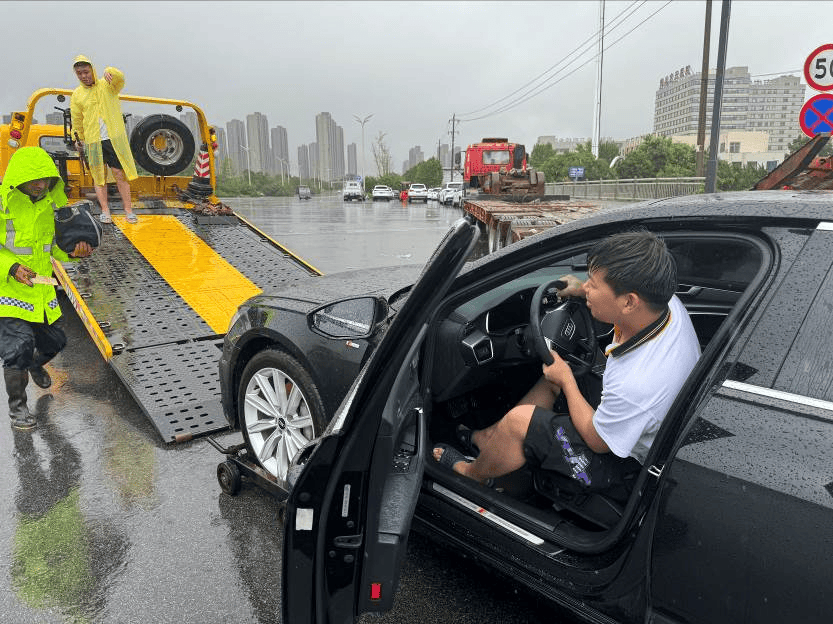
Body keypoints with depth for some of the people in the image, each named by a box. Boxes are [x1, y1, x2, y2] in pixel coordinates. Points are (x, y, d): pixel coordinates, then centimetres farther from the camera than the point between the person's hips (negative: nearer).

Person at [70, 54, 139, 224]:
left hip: (115, 138, -2)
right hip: (93, 141, 2)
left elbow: (120, 79, -19)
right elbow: (76, 120, 17)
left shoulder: (108, 85, 4)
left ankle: (128, 209, 2)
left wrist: (110, 71, -41)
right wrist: (78, 140, 20)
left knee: (120, 174, -3)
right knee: (99, 176, 4)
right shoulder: (77, 95, 9)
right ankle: (105, 211, 8)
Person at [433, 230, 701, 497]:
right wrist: (583, 291, 0)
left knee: (520, 420, -14)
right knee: (555, 378, 17)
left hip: (624, 463, -8)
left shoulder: (638, 384, -43)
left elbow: (598, 442, -21)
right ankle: (488, 437, 29)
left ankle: (472, 474, 17)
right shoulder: (668, 303, -19)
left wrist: (566, 381, -11)